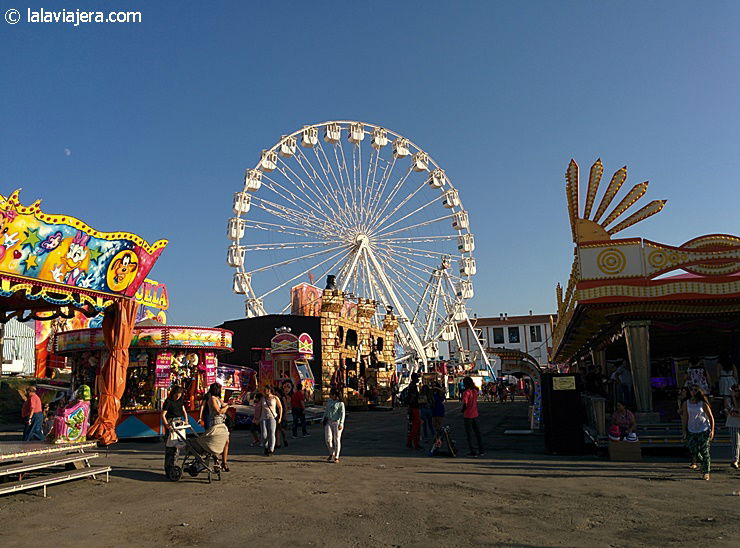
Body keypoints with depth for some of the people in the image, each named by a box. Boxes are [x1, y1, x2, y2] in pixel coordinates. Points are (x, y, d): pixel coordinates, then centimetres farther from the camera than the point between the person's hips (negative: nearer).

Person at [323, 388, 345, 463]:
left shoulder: (340, 403, -6)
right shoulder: (329, 401, 12)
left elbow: (342, 413, -10)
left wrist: (341, 423, -18)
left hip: (337, 422, -5)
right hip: (328, 422, 5)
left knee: (337, 440, 0)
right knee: (328, 439, -2)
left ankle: (336, 457, 8)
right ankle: (331, 454, 21)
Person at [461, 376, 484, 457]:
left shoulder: (466, 392, -18)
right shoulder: (475, 391, 4)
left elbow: (465, 404, -23)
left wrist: (463, 410, -8)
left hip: (468, 416, -7)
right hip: (475, 414, 7)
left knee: (469, 434, 2)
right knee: (478, 433, 13)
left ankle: (473, 452, 4)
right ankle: (481, 451, 17)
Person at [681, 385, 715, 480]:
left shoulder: (703, 403, -5)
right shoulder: (686, 403, 2)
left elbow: (711, 418, 0)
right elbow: (685, 418, 5)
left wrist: (712, 430, -6)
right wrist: (684, 431, 2)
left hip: (704, 430, -2)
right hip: (691, 430, 2)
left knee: (704, 451, -3)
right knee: (693, 450, -3)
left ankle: (706, 472, 8)